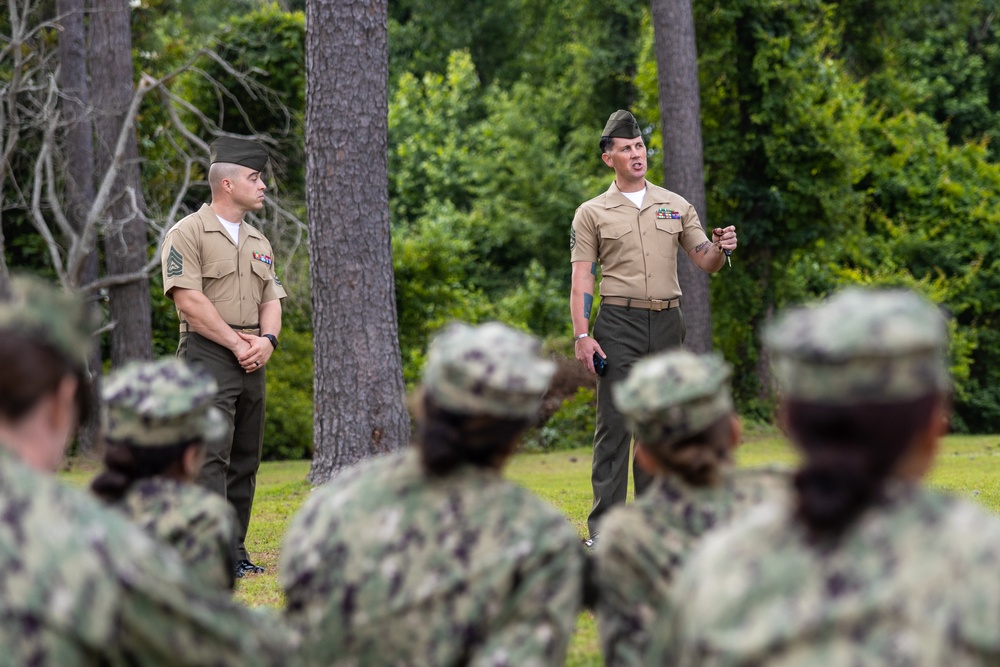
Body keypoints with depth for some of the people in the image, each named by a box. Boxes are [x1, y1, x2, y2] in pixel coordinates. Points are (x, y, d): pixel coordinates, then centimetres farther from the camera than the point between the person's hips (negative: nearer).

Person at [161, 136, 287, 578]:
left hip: (252, 362, 7)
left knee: (245, 459, 7)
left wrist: (267, 339, -4)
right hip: (208, 358, -7)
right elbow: (189, 300, -12)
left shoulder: (258, 243, 19)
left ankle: (236, 550, 12)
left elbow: (271, 300, 17)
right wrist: (236, 343, -13)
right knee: (212, 455, -14)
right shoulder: (188, 234, -4)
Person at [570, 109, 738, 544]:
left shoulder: (676, 206, 11)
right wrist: (581, 335, -12)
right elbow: (581, 280, -2)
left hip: (667, 324, 3)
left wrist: (721, 249, -12)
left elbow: (705, 263, 11)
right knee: (614, 424, -7)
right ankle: (603, 526, -5)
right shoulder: (592, 213, 2)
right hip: (619, 324, -3)